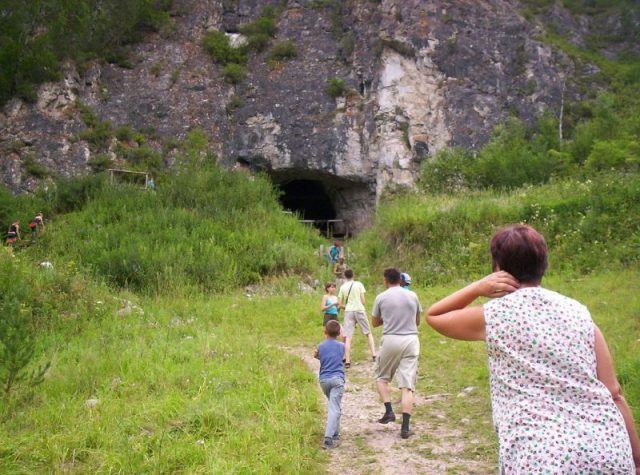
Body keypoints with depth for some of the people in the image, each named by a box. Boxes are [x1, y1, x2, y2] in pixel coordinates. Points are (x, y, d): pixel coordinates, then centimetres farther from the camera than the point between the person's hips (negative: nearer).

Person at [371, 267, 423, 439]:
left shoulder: (381, 297, -1)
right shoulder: (412, 296, 6)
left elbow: (375, 323, 10)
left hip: (390, 340, -2)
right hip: (411, 340, 2)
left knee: (381, 377, 21)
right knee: (407, 386, 1)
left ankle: (389, 411, 6)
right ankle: (405, 427, -1)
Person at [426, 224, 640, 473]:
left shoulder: (492, 316, 1)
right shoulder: (578, 312, 10)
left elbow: (433, 316, 19)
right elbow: (614, 394, 7)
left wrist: (477, 287, 7)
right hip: (610, 454, 5)